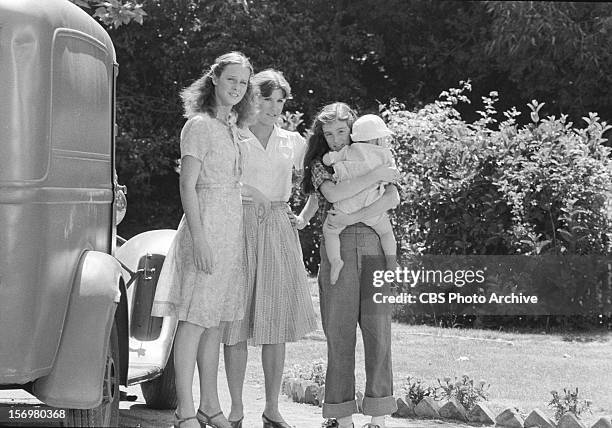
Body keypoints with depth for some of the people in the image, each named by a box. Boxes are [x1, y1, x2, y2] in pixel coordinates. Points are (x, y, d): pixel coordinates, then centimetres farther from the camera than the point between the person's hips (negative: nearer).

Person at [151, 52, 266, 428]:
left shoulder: (230, 128, 17)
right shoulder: (199, 125, -9)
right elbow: (188, 185, -14)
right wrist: (198, 237, -20)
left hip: (232, 228, 9)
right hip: (206, 225, -9)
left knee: (214, 321, 11)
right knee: (195, 319, -8)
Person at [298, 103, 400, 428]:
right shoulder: (320, 164, 12)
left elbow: (393, 198, -2)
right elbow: (334, 194, -9)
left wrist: (354, 217, -13)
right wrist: (376, 175, -9)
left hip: (375, 246, 1)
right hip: (337, 249, 0)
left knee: (378, 331, -5)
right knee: (339, 334, -2)